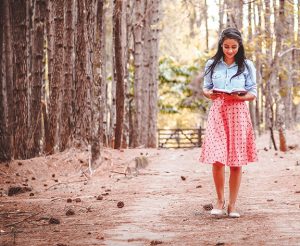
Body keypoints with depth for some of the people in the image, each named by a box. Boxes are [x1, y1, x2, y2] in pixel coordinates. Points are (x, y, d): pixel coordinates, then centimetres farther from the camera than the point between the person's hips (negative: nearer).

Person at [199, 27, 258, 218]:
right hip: (218, 111, 0)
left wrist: (240, 96, -17)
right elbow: (206, 88, 13)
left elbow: (253, 93, 3)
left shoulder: (247, 66, 4)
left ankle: (232, 204, 12)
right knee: (217, 159, -11)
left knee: (237, 161, 1)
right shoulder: (212, 65, 8)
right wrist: (209, 94, -10)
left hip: (238, 113, 0)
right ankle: (220, 200, 8)